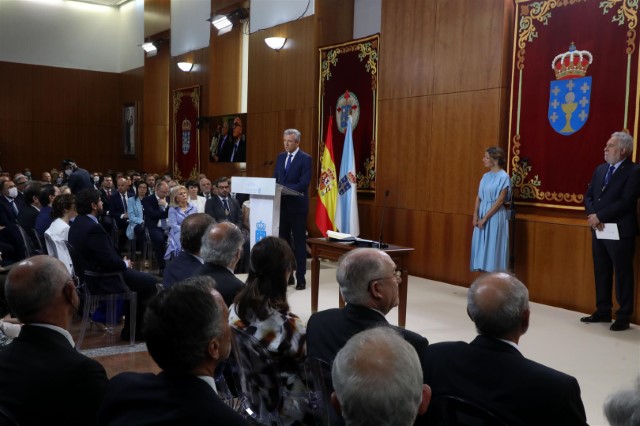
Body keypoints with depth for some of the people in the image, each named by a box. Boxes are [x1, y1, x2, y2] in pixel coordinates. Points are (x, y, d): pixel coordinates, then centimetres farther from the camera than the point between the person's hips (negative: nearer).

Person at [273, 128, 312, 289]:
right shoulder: (280, 157, 12)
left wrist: (285, 189, -25)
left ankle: (300, 278, 6)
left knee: (299, 242, 0)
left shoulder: (305, 159, -7)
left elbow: (304, 183, -16)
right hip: (281, 204, 6)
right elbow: (275, 179, 14)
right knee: (283, 240, 10)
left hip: (297, 205, -6)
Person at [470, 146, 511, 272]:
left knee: (493, 247, -3)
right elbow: (479, 197, 10)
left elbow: (500, 201, -15)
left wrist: (485, 218, -15)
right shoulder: (485, 176, 10)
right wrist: (475, 215, -3)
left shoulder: (503, 177, -11)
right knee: (481, 246, 9)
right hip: (482, 214, 7)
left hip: (495, 216, -7)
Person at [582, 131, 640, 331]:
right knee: (601, 273, 13)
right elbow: (589, 196, 10)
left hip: (620, 232, -7)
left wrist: (599, 216, -17)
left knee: (622, 274, 2)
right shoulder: (600, 169, 12)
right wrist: (592, 215, -8)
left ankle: (623, 317, 11)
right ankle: (603, 312, 25)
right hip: (599, 230, 7)